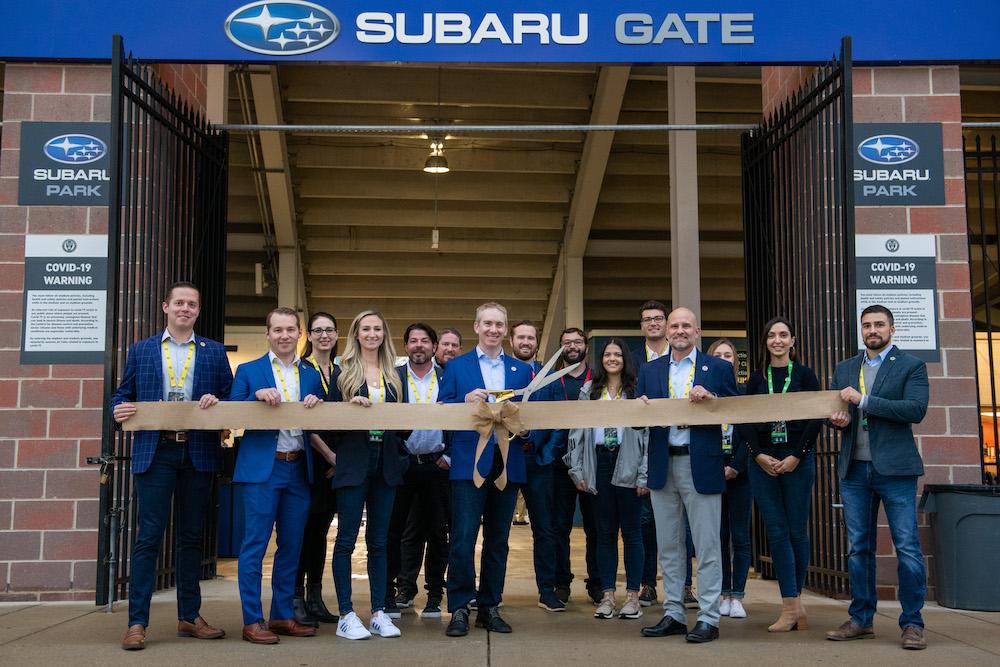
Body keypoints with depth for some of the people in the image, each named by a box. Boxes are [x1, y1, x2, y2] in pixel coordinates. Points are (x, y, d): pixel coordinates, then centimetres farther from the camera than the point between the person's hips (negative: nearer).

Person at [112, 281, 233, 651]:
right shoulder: (141, 350, 10)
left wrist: (216, 402, -13)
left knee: (191, 536, 9)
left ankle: (189, 616, 18)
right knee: (148, 537, -4)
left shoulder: (214, 352, 11)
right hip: (155, 452, -1)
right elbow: (122, 396, 9)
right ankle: (137, 622, 0)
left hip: (198, 453, 2)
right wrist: (120, 410, -12)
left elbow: (230, 400, 8)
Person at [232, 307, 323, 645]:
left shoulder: (312, 375, 13)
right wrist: (257, 396, -18)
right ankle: (252, 620, 4)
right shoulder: (248, 371, 4)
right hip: (261, 468, -4)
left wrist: (316, 404, -10)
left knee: (291, 546, 10)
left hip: (299, 469, 4)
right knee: (255, 544, -3)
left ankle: (282, 616, 20)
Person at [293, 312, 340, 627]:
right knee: (304, 527, -6)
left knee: (321, 528, 9)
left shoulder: (340, 374, 14)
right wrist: (329, 454, -14)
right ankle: (297, 600, 1)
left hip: (334, 461, 6)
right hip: (308, 457, -6)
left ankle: (315, 600, 16)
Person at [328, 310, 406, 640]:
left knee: (379, 541, 8)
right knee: (346, 539, -3)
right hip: (353, 464, -4)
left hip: (386, 465, 4)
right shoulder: (344, 371, 2)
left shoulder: (394, 375, 13)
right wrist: (350, 405, -18)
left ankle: (379, 613, 13)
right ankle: (346, 615, 4)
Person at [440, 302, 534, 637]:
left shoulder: (522, 370, 14)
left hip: (507, 464, 3)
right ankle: (459, 609, 1)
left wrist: (524, 429, -8)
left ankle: (490, 607, 18)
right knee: (463, 538, -8)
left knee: (498, 540, 8)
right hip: (469, 462, -3)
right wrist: (465, 401, -15)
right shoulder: (456, 367, 7)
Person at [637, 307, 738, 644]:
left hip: (701, 465, -4)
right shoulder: (650, 370, 12)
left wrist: (710, 398, -19)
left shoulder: (718, 368, 3)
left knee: (707, 546, 0)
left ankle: (708, 619, 7)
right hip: (663, 465, 4)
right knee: (668, 546, 11)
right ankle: (674, 614, 21)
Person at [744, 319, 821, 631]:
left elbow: (815, 420, -1)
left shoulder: (805, 375, 4)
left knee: (797, 531, 2)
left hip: (797, 460, -2)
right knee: (777, 532, -1)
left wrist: (796, 457, -9)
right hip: (763, 462, 2)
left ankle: (794, 602, 15)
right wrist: (758, 455, -6)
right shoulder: (756, 378, 11)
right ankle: (792, 607, 1)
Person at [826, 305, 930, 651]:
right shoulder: (844, 369, 15)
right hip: (854, 469, 5)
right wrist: (838, 419, -7)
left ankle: (912, 623, 5)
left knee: (907, 547, -4)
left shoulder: (911, 366, 0)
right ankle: (861, 619, 17)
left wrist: (864, 401, -17)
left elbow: (916, 409, -13)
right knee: (859, 547, 9)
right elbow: (830, 410, 17)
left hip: (895, 468, -4)